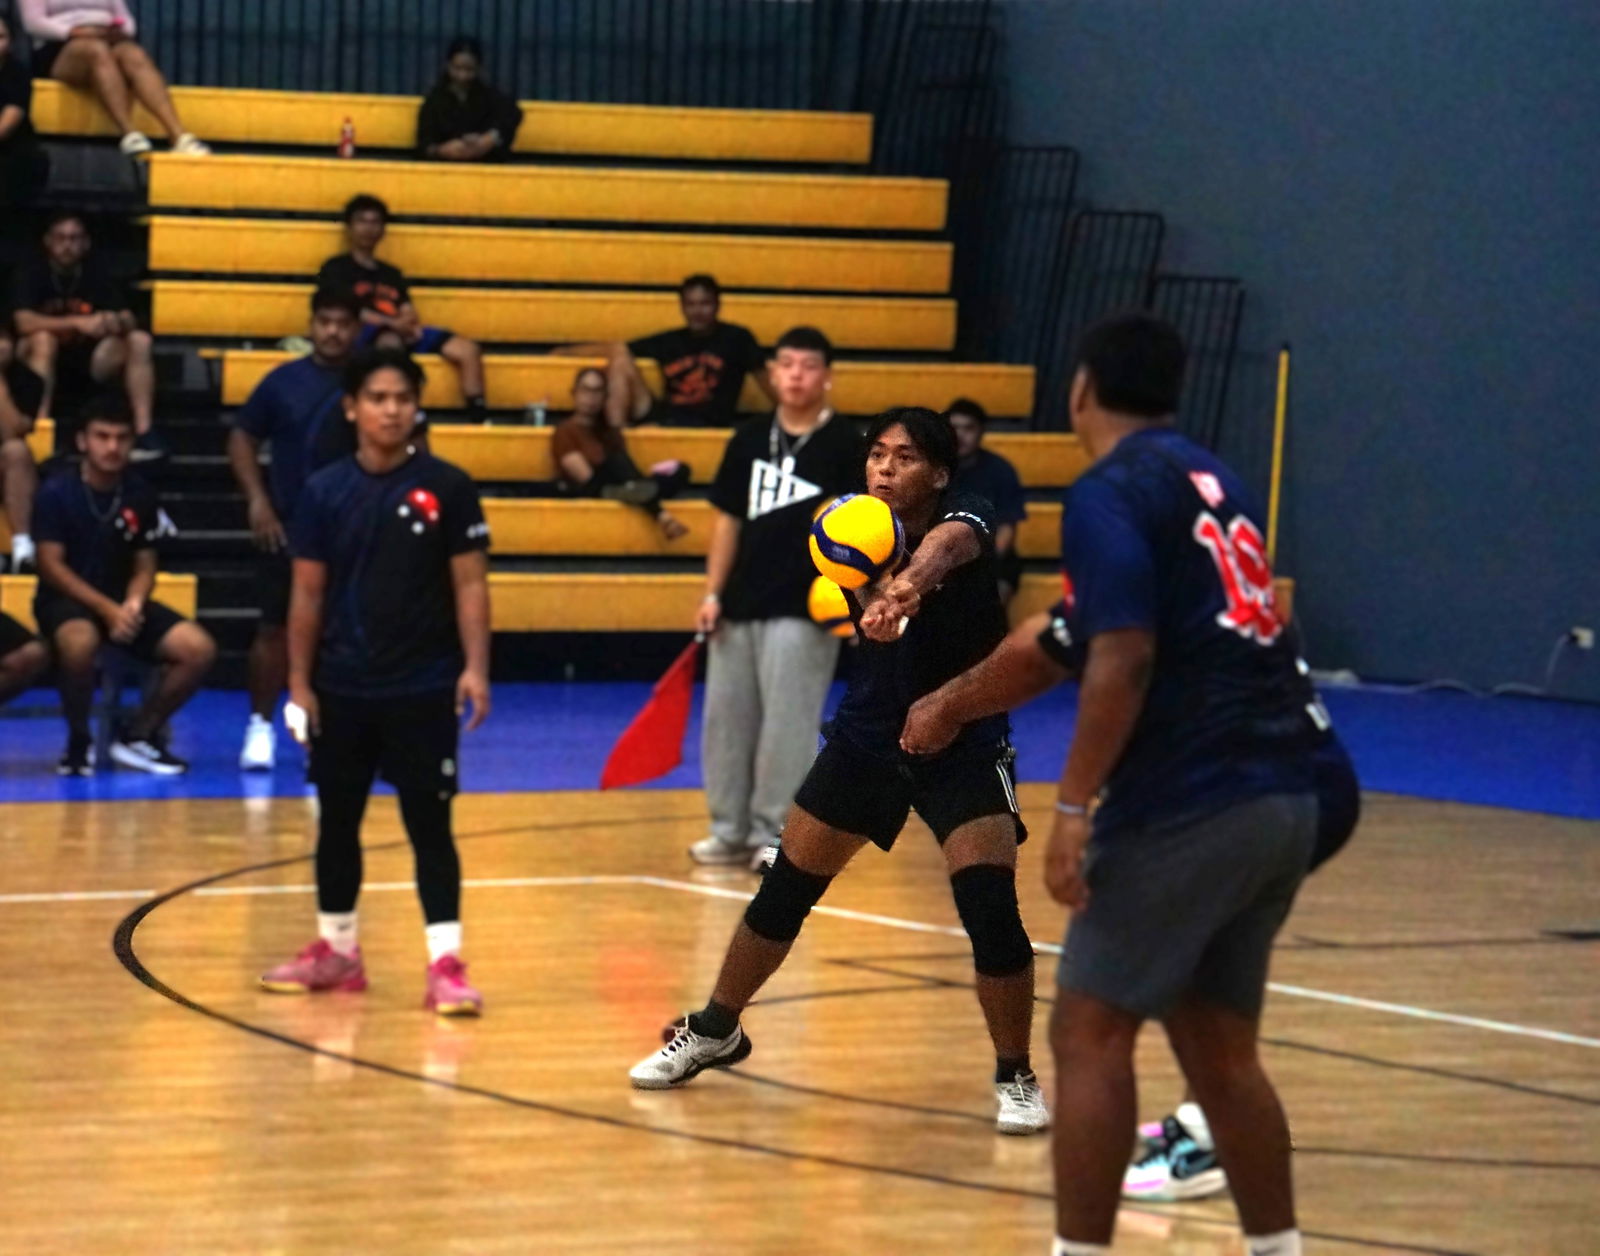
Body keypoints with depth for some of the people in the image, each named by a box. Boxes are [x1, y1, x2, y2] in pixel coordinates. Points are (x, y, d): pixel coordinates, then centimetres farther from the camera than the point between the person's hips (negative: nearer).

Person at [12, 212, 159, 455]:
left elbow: (130, 321, -7)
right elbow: (24, 322, -26)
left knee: (140, 341, -17)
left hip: (89, 360, 3)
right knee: (42, 338, -34)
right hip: (47, 361, -3)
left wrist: (117, 322, -33)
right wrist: (78, 323, -36)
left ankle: (143, 432, -25)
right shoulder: (32, 273, -11)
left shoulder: (97, 274, -2)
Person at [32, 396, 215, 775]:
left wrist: (133, 604, -16)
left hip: (122, 602, 5)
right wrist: (107, 609, -22)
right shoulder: (55, 493, -10)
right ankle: (78, 740, -14)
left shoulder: (140, 496, 2)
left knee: (199, 649, -15)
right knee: (80, 641, -41)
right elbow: (51, 566, -12)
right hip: (65, 601, -5)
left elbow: (144, 566, 7)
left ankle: (137, 736, 4)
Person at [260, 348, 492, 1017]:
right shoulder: (324, 491, 2)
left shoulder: (446, 487, -4)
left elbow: (470, 584, -3)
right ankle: (335, 951, 26)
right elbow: (308, 592, 5)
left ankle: (446, 963, -3)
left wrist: (475, 668, -12)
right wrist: (299, 682, 1)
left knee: (429, 825, -3)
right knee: (336, 821, 12)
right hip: (341, 689, 3)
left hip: (423, 690, -3)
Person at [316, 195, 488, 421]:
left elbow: (408, 313, 17)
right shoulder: (336, 269, 12)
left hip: (402, 334, 6)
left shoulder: (391, 274, 30)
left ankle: (479, 416, -21)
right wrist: (392, 324, -12)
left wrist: (409, 322, -9)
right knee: (390, 342, -43)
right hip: (362, 334, -6)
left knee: (468, 351, -12)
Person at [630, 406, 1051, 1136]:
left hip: (965, 745, -4)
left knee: (990, 906, -18)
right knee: (786, 888, 9)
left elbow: (949, 544, -45)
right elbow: (870, 618, -12)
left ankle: (1015, 1077, 1)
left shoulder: (964, 520, -21)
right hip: (869, 737, 4)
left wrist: (907, 585, -65)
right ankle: (714, 1032, 30)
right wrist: (877, 595, -32)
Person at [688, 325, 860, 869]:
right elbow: (728, 520, 13)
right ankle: (730, 830, 20)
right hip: (741, 603, 5)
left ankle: (773, 834, 4)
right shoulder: (748, 441, 9)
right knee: (727, 718, 9)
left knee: (786, 723, -5)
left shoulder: (845, 446, -4)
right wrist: (712, 593, 8)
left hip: (805, 608, -5)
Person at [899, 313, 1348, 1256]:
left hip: (1188, 805, -8)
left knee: (1091, 1033, 0)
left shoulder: (1113, 494, -5)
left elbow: (1122, 663, -18)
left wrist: (1075, 806, -17)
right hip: (1285, 802, 8)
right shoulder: (1207, 478, 20)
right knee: (1218, 1046, 16)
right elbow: (1070, 640, 30)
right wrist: (955, 705, 38)